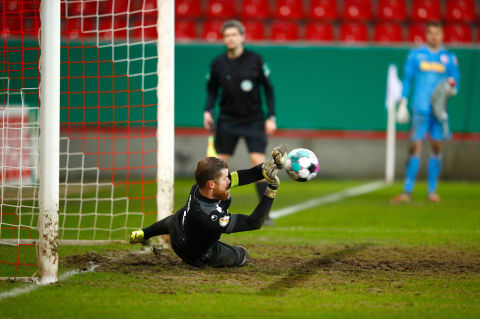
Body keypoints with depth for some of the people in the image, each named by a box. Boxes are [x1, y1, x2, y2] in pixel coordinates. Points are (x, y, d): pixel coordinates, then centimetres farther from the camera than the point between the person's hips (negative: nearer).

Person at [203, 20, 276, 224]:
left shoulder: (255, 60, -5)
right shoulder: (218, 63, -1)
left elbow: (268, 88, 1)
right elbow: (212, 89, 10)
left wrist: (271, 117, -4)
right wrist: (208, 110, -7)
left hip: (254, 120, -2)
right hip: (227, 121, 2)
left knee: (259, 162, -12)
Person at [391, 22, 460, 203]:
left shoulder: (449, 59, 8)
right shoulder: (415, 55, 6)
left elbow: (455, 84, 10)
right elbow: (407, 80, 9)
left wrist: (451, 89, -12)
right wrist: (403, 103, 3)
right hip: (420, 108, -2)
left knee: (436, 147, 2)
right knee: (414, 147, -8)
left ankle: (432, 191, 10)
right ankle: (407, 191, -7)